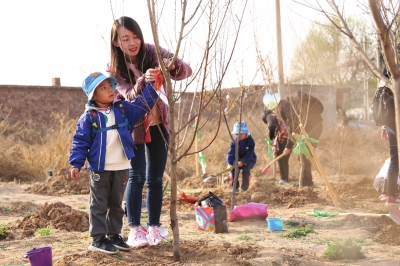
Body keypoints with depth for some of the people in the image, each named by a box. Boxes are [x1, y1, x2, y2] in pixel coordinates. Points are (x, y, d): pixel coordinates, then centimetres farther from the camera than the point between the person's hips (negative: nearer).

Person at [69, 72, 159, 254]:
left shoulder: (123, 109, 5)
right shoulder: (89, 117, -7)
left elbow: (143, 103, 5)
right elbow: (80, 141, -8)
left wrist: (152, 85, -5)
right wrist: (76, 163, -14)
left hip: (121, 168, 5)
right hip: (100, 169, -4)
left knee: (116, 204, 15)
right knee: (99, 205, 4)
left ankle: (114, 235, 26)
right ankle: (98, 239, 10)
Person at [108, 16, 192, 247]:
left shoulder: (154, 53, -13)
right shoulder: (114, 68, -15)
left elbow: (188, 71, -18)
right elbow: (130, 96, -26)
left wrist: (172, 66, -40)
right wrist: (143, 80, -46)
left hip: (158, 124, 2)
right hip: (132, 126, -2)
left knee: (155, 178, 4)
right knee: (137, 176, -8)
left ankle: (154, 227, 12)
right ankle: (135, 229, -1)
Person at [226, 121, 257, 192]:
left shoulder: (250, 141, -19)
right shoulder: (234, 141, -11)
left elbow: (249, 153, -26)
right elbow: (231, 152, -21)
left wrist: (242, 162, -37)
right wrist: (230, 163, -36)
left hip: (249, 159, -3)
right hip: (238, 159, 3)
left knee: (245, 170, -28)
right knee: (233, 169, -20)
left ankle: (244, 188, -10)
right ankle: (235, 187, -2)